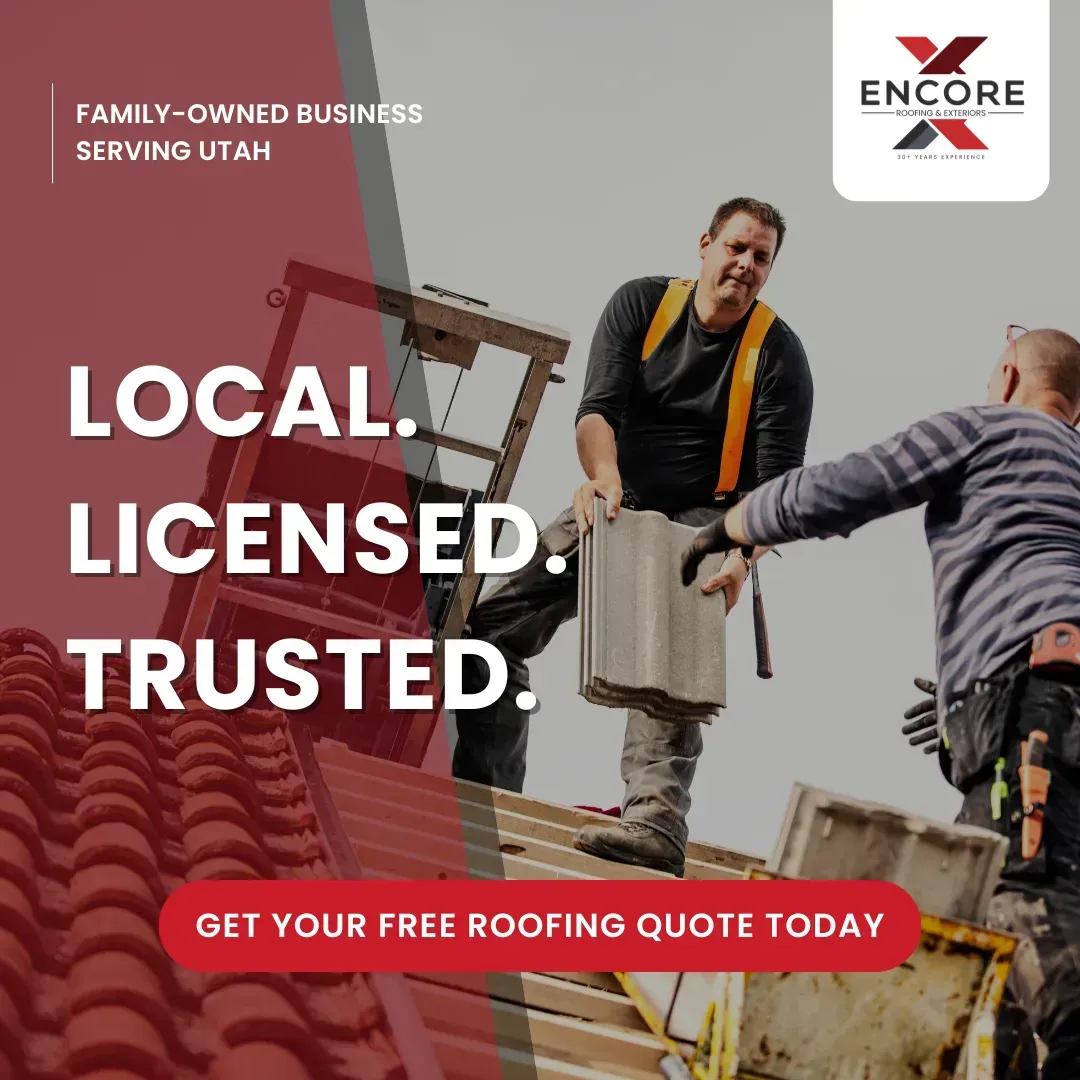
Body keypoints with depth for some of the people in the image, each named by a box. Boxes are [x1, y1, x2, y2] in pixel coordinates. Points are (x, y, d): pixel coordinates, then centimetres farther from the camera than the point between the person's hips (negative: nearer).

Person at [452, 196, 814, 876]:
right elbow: (597, 406, -11)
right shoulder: (641, 303, 0)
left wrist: (740, 557, -33)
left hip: (701, 524, -4)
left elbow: (776, 479, -14)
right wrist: (603, 477, -33)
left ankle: (657, 825, -45)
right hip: (614, 506, 4)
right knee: (492, 628, -7)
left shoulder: (780, 355, -7)